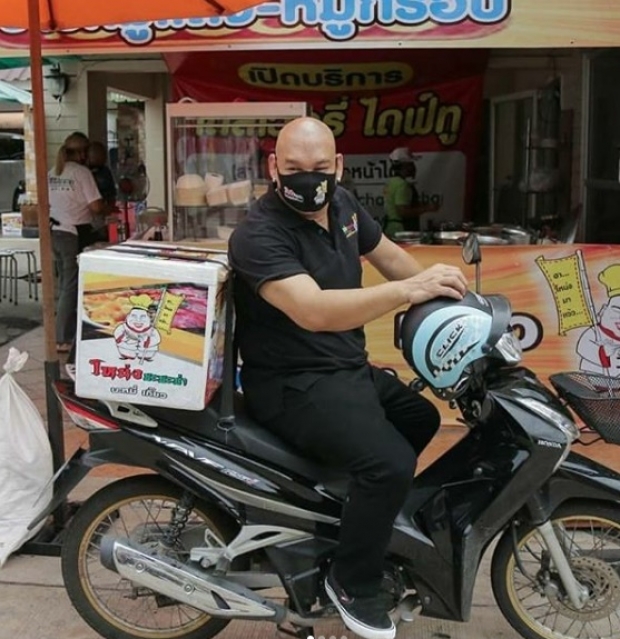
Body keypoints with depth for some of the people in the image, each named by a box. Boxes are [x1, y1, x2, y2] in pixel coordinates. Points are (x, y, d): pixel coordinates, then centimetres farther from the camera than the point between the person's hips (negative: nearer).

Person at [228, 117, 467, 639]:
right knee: (390, 462, -26)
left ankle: (364, 513, 40)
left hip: (349, 366, 10)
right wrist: (407, 291, -47)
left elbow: (387, 254, 18)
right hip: (295, 384, -9)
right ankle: (351, 582, -1)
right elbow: (313, 311, -39)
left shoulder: (341, 204, 2)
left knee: (421, 419, 24)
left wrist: (447, 297, 11)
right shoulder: (259, 235, -25)